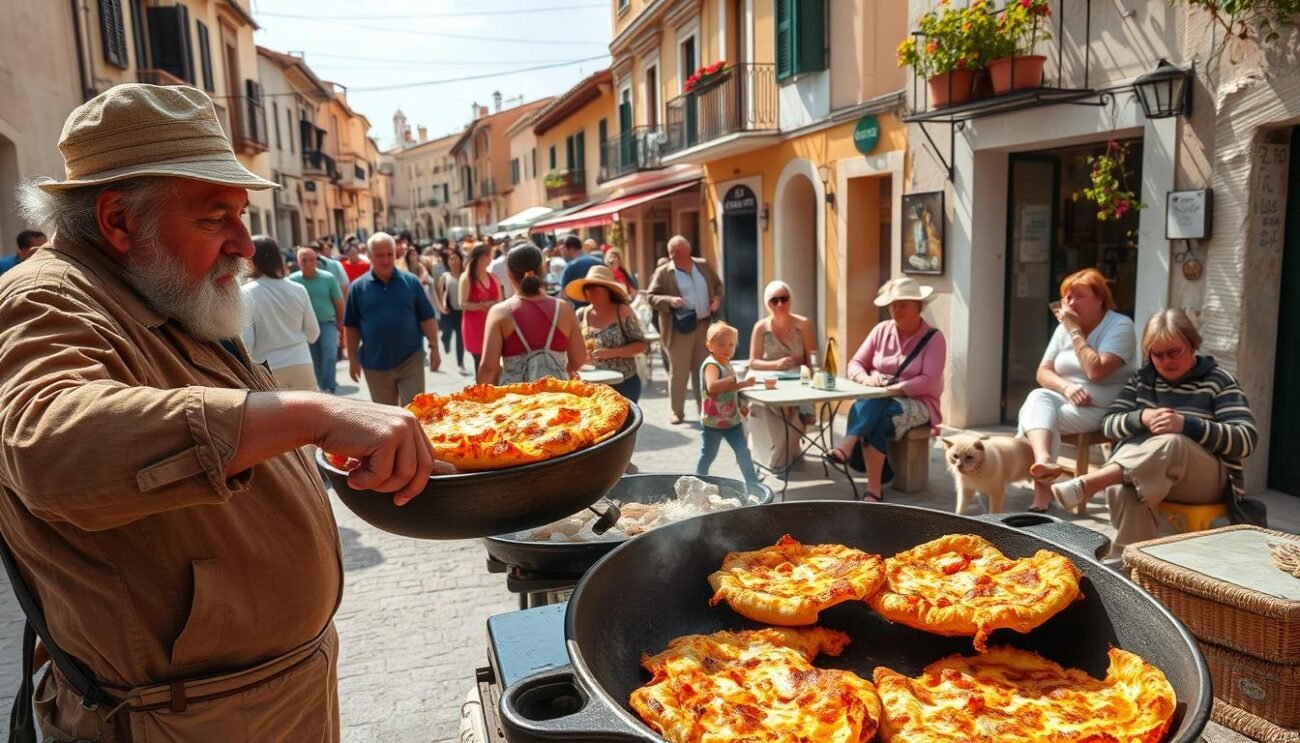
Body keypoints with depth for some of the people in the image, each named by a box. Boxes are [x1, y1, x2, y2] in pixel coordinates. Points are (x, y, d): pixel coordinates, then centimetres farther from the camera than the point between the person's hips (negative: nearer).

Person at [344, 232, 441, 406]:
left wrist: (434, 347, -3)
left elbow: (427, 318, 3)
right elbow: (351, 326, 4)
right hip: (375, 363, 1)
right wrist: (353, 359, 1)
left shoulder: (411, 282, 0)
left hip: (410, 359, -1)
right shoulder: (358, 287, 1)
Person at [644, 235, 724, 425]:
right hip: (680, 328, -3)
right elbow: (650, 296, -7)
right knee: (678, 372, 3)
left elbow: (717, 284, 20)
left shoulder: (703, 266, 7)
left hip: (705, 325, 4)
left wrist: (717, 298, 1)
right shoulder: (663, 272, -6)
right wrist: (669, 300, -23)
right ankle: (677, 412, 14)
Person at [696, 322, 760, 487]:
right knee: (708, 455, 7)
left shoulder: (726, 363, 10)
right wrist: (732, 380, -37)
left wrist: (743, 384, 12)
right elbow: (712, 387, -37)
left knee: (743, 452, 8)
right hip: (713, 421, -8)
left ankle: (753, 483, 15)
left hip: (732, 419, 8)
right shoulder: (711, 365, -19)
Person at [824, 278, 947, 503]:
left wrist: (893, 389, -25)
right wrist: (866, 378, -14)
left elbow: (928, 382, -14)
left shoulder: (933, 338, -3)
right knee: (869, 414, -33)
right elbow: (855, 364, 9)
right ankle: (875, 488, -34)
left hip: (917, 404, -3)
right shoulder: (881, 330, 10)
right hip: (876, 402, 3)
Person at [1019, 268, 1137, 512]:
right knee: (1037, 397, -29)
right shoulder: (1064, 327, 12)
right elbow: (1043, 372, 6)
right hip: (1067, 400, 5)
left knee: (1044, 418, -27)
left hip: (1105, 408, -5)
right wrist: (1066, 386, -16)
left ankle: (1042, 486, -22)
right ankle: (1043, 462, -50)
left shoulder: (1120, 326, -8)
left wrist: (1075, 331, -17)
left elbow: (1095, 371, -24)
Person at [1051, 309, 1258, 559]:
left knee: (1172, 444, -39)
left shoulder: (1219, 381, 2)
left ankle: (1086, 484, -48)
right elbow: (1108, 425, 7)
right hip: (1137, 470, 3)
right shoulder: (1140, 379, 14)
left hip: (1205, 478, -2)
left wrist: (1185, 424, -24)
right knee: (1125, 490, -37)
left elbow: (1247, 439, -9)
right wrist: (1141, 418, -16)